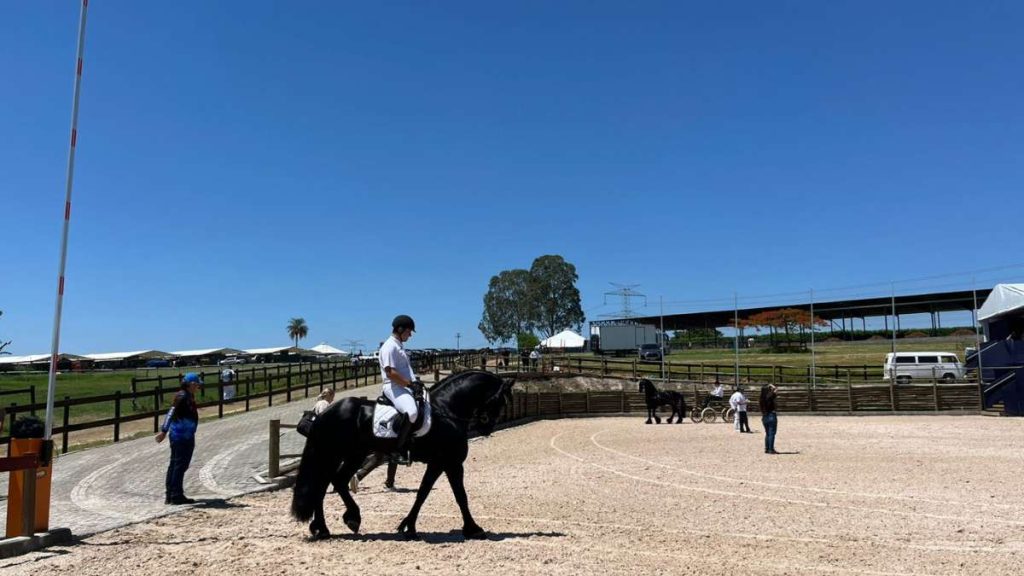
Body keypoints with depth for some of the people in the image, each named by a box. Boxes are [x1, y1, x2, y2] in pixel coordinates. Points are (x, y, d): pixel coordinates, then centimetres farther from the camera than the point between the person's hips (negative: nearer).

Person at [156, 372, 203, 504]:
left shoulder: (188, 396, 12)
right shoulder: (183, 396, -16)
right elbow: (171, 413, -21)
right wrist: (164, 431, -25)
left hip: (181, 435, 10)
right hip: (183, 436, -10)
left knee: (174, 465, 13)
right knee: (180, 465, -3)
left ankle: (170, 496, 21)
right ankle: (177, 496, 3)